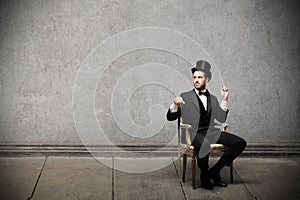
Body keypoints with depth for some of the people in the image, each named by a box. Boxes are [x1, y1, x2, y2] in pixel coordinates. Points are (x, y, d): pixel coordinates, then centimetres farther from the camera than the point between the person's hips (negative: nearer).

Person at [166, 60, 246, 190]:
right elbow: (170, 117, 7)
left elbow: (221, 119, 11)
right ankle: (204, 177, -15)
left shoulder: (213, 99, 22)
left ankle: (214, 171, -5)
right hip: (194, 133, -4)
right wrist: (175, 105, -14)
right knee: (203, 144, -40)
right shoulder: (185, 97, 13)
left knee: (240, 143, -15)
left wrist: (224, 100, 3)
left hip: (211, 132, 5)